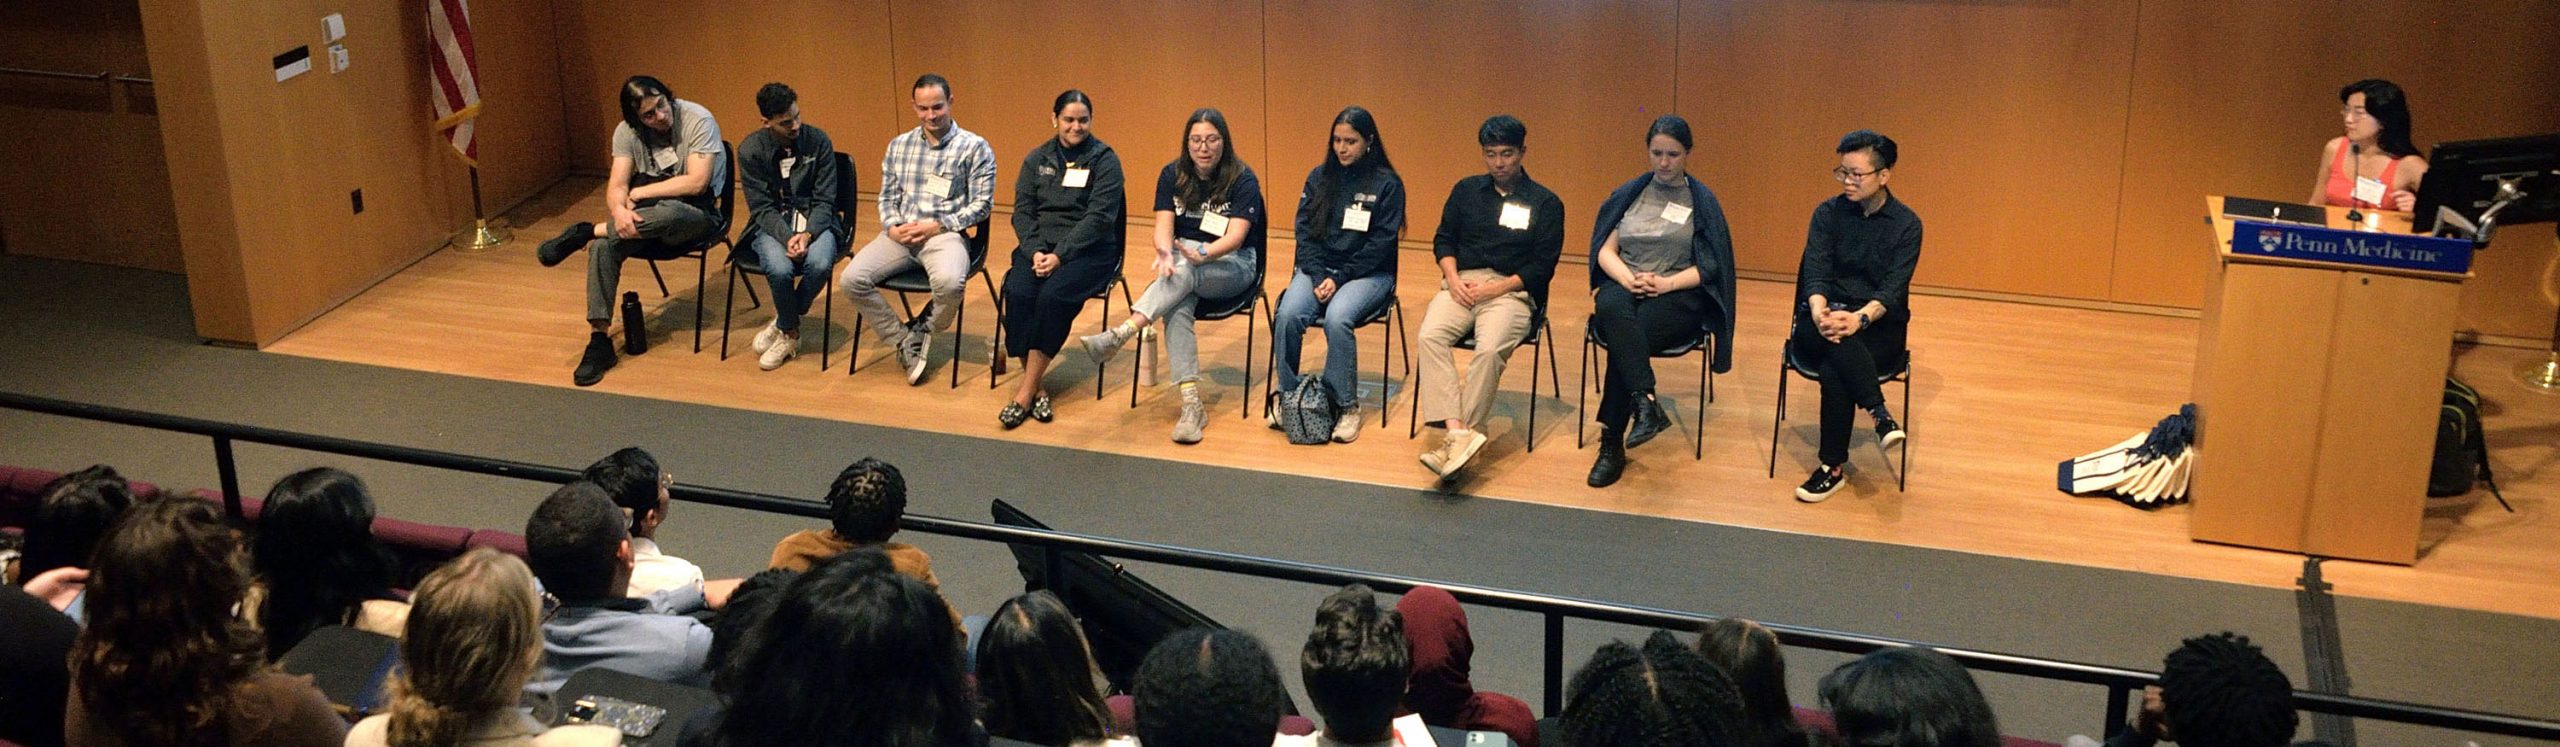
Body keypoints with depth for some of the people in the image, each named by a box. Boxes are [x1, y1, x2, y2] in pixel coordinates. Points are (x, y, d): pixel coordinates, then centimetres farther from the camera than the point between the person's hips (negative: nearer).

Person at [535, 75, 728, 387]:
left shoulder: (698, 120, -15)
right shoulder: (627, 132, 0)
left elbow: (696, 183, -22)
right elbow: (617, 186, -6)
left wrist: (639, 192, -14)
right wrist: (619, 210, -30)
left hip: (698, 216, -4)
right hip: (648, 219, 5)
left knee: (665, 213, -40)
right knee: (604, 248, -24)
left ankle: (584, 232, -19)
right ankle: (599, 339, -18)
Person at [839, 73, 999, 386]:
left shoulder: (974, 148, 1)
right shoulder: (898, 145, 16)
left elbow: (982, 203, -2)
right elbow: (887, 196, 19)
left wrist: (938, 225, -11)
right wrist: (892, 226, -3)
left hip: (945, 233, -4)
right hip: (900, 234, 4)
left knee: (949, 282, -38)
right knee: (851, 278, -21)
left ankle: (924, 330, -3)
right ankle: (903, 340, -2)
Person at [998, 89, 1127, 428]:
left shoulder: (1105, 159, -1)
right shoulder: (1037, 159, 12)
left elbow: (1099, 217, -10)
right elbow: (1022, 211, 7)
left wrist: (1060, 255, -19)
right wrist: (1035, 251, -12)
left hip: (1090, 249, -3)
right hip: (1040, 245, 4)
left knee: (1053, 295, -31)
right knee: (1018, 293, -27)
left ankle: (1026, 392, -23)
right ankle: (1037, 387, -19)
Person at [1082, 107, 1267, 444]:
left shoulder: (1243, 179, -9)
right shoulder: (1173, 175, 3)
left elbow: (1236, 237, -20)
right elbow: (1163, 225, -7)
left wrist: (1204, 254, -40)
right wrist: (1165, 252, -31)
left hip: (1233, 264, -2)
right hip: (1184, 256, 2)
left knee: (1184, 273, -37)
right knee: (1178, 306, -33)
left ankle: (1117, 337, -49)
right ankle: (1191, 405, -42)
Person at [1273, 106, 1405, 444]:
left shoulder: (1387, 184, -2)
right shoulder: (1319, 177, 10)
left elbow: (1380, 244, -8)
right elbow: (1304, 231, 5)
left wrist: (1340, 278, -14)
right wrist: (1318, 276, -10)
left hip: (1369, 273, -3)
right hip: (1319, 267, 4)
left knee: (1337, 318, -33)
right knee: (1287, 315, -26)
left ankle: (1347, 406, -22)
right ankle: (1288, 396, -12)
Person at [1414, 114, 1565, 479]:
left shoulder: (1546, 203, 6)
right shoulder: (1466, 190, 18)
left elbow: (1543, 266, 0)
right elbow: (1443, 239, 16)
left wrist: (1496, 288, -11)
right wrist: (1453, 278, -4)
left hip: (1512, 289, -3)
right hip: (1462, 283, 3)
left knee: (1490, 349, -34)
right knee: (1430, 336, -29)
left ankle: (1455, 440, -33)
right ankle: (1459, 433, -41)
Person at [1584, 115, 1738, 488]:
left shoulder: (1703, 201, 6)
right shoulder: (1627, 195, 14)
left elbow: (1708, 267, 1)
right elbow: (1606, 251, 9)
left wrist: (1666, 283, -15)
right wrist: (1628, 278, -12)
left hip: (1679, 295, -2)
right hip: (1623, 287, 2)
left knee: (1622, 338, -35)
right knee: (1613, 307, -38)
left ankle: (1612, 445, -29)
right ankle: (1647, 404, -47)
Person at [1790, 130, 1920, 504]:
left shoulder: (1906, 224, -2)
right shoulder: (1827, 213, 4)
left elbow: (1893, 288, -13)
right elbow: (1815, 271, -8)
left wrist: (1859, 318, -33)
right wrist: (1819, 310, -31)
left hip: (1880, 327, -2)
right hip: (1824, 320, 2)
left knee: (1834, 370, -33)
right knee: (1835, 339, -37)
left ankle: (1833, 467, -22)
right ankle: (1878, 412, -38)